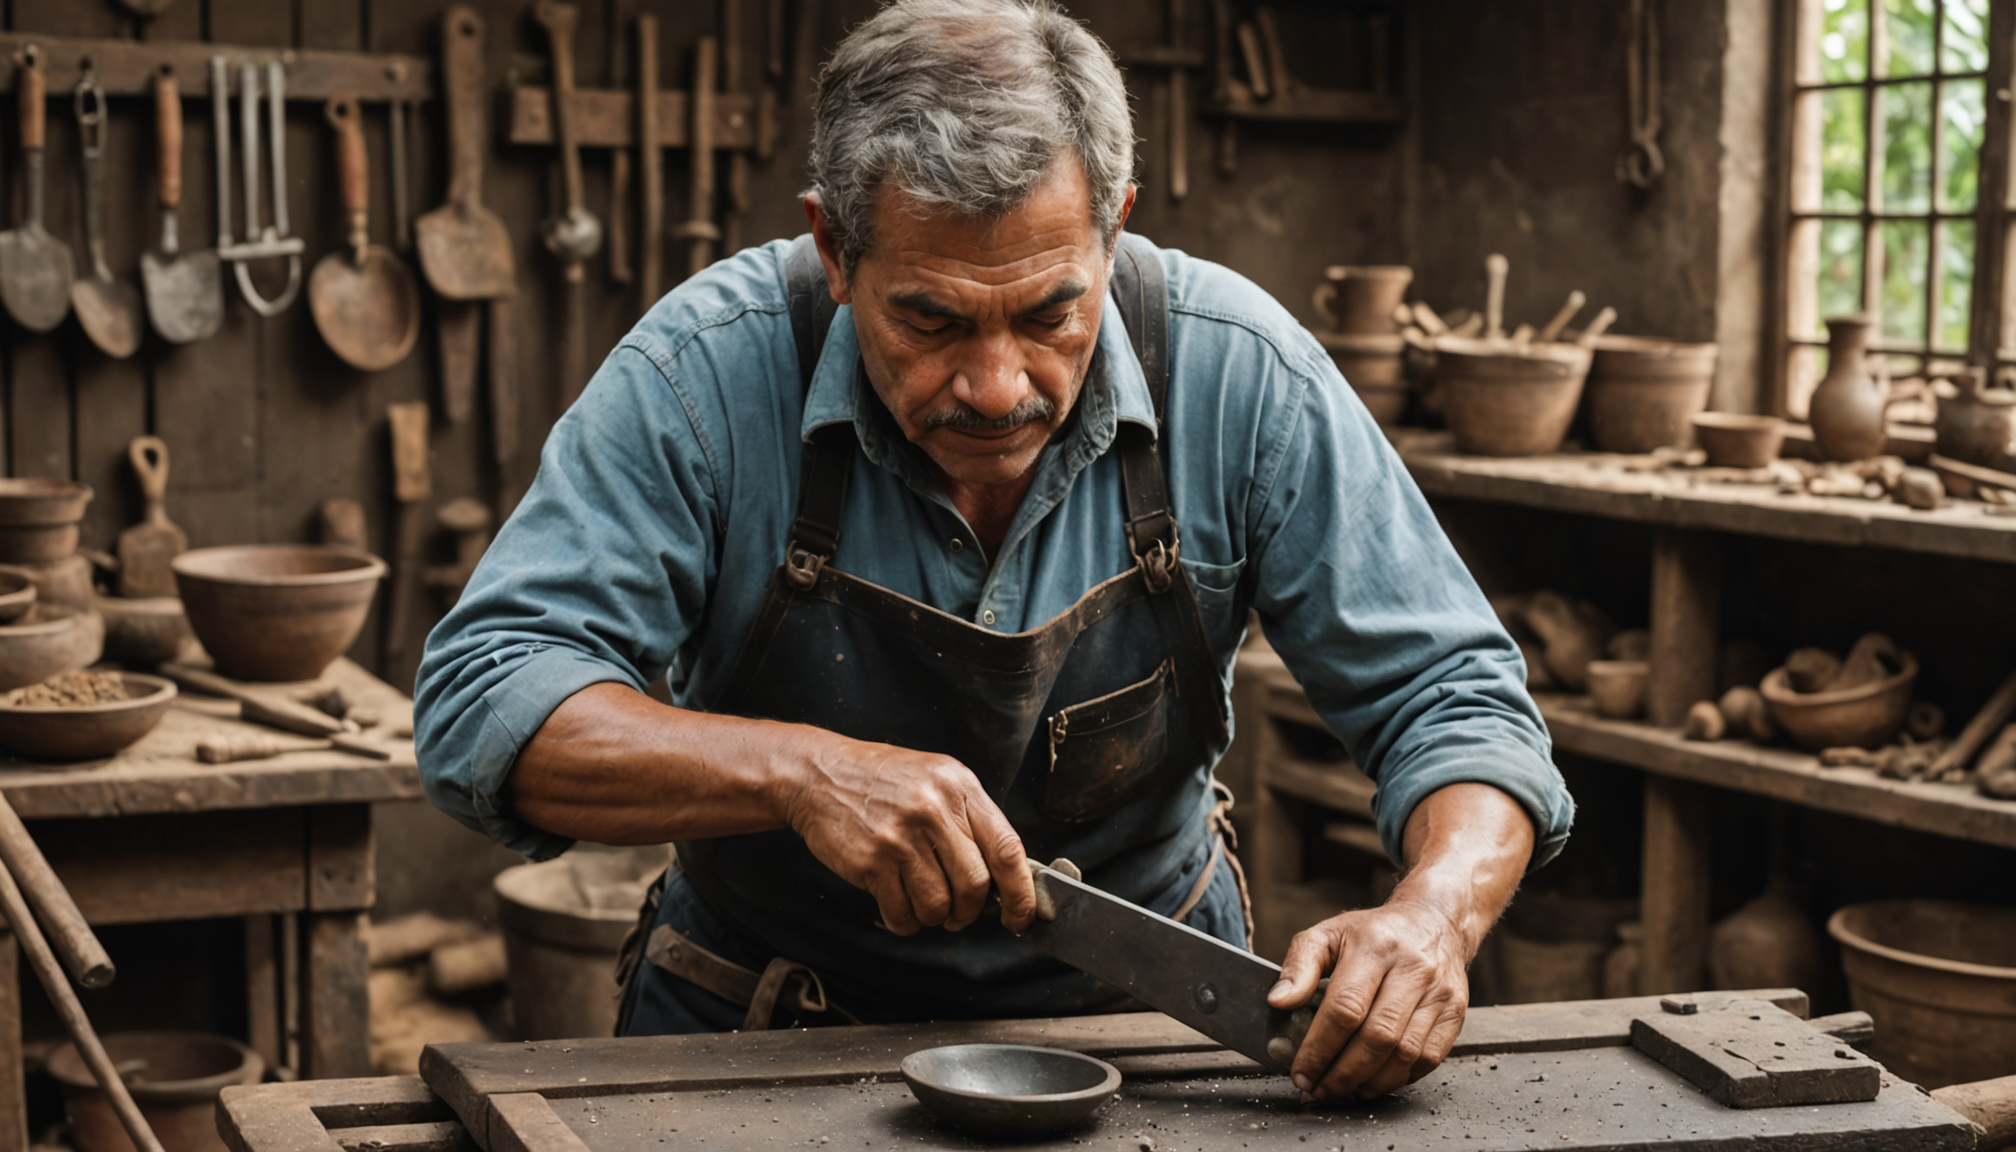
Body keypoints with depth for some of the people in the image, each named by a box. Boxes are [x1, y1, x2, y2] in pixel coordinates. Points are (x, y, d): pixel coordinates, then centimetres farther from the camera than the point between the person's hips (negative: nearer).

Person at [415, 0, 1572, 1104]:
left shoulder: (1239, 375, -15)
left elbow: (1454, 697, -9)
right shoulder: (711, 372, -18)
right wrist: (798, 771, -33)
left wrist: (1434, 916, -31)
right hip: (771, 1030, -1)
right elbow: (480, 705, -19)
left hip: (1138, 1015, 2)